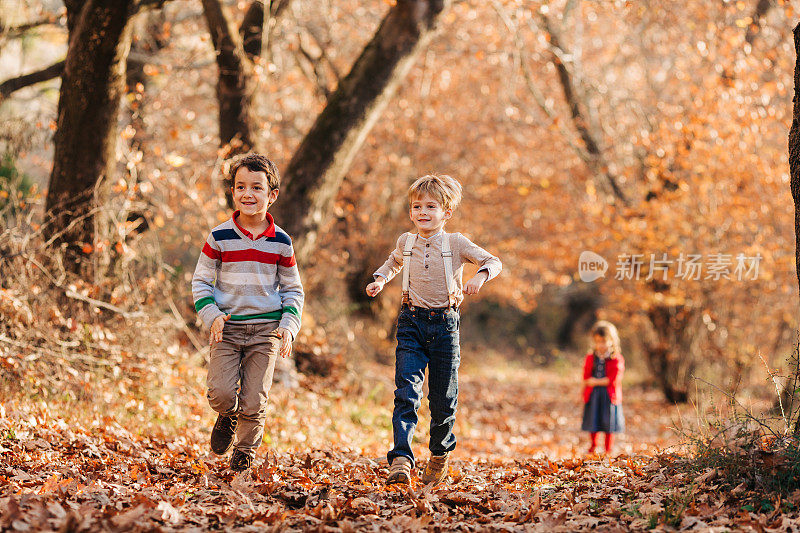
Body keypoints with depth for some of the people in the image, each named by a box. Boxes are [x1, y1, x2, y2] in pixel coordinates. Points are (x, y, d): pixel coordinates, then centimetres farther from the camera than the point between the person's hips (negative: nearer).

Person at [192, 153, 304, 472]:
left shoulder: (280, 242, 1)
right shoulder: (219, 238, -3)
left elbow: (293, 290, 10)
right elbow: (200, 281, 5)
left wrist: (289, 326, -4)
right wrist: (211, 314, -11)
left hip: (266, 330, 1)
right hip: (226, 328, -1)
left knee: (254, 401, -2)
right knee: (221, 392, -14)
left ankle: (245, 452, 24)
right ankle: (227, 417, 22)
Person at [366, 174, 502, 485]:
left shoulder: (456, 244, -1)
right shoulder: (406, 243, 9)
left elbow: (494, 262, 0)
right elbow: (394, 263, 32)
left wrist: (480, 276, -20)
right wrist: (380, 279, 14)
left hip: (445, 323, -1)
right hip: (412, 322, 1)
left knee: (443, 398, 7)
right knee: (406, 392, -16)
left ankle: (440, 454, 32)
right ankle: (401, 459, -23)